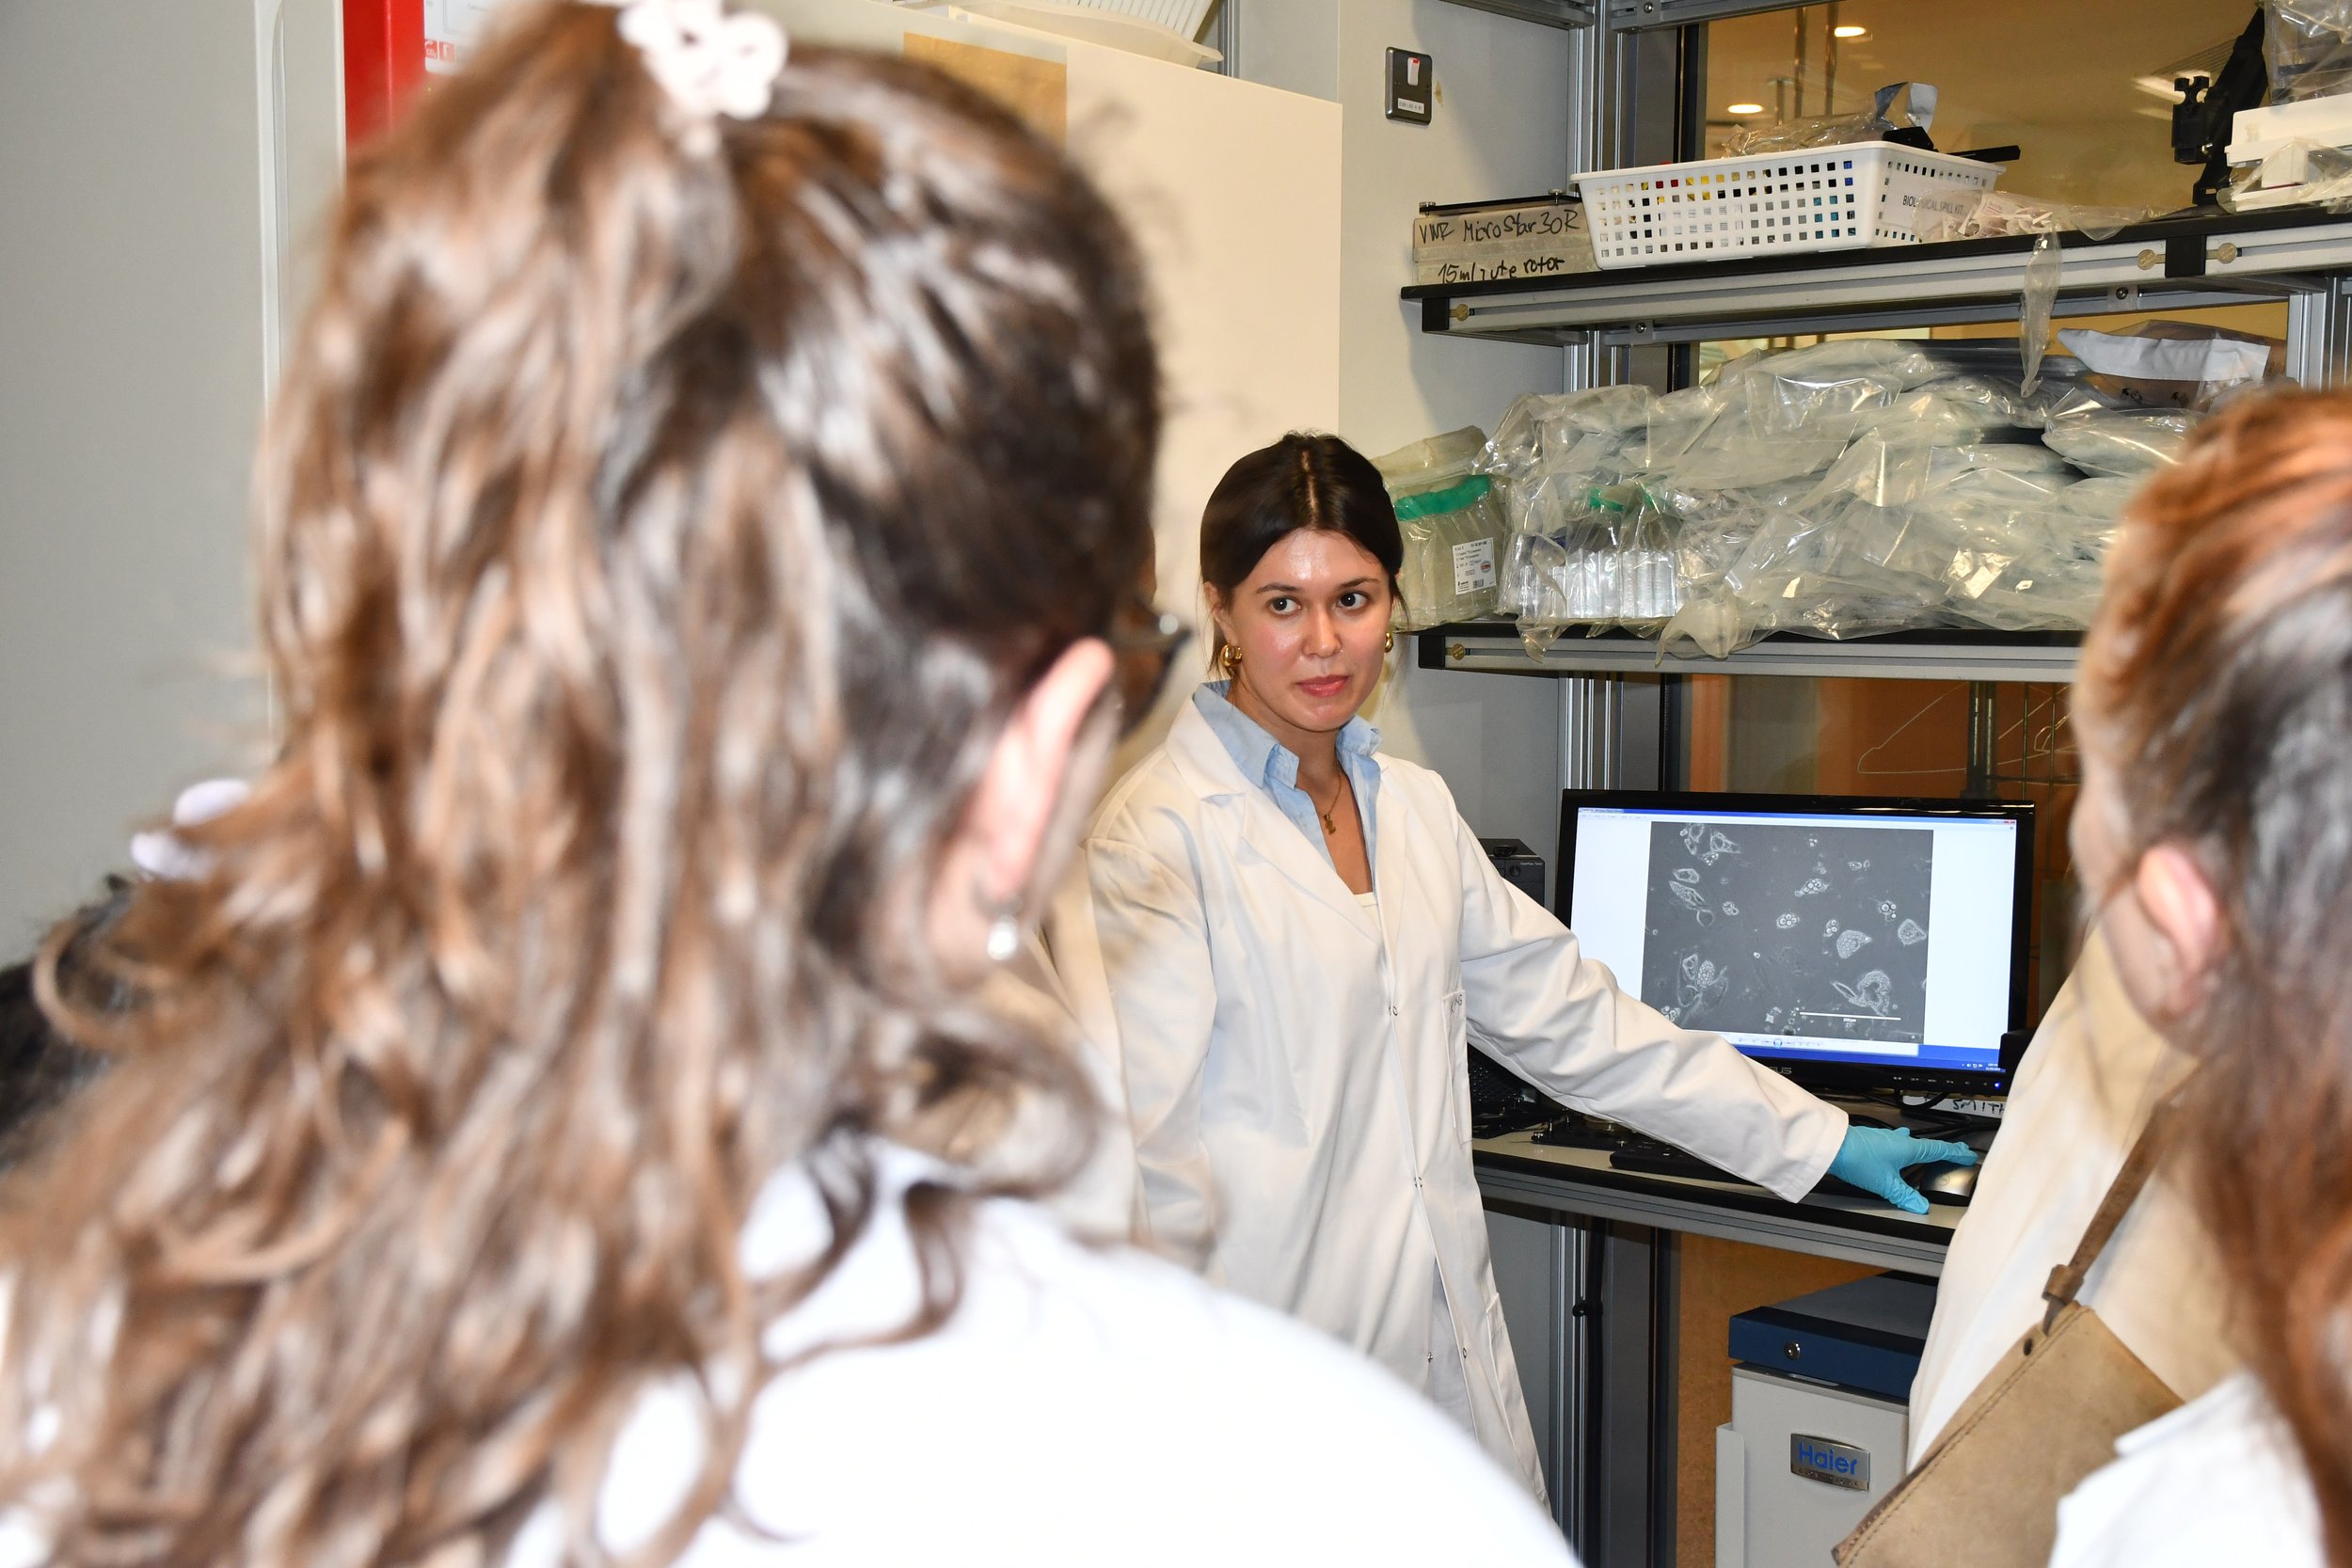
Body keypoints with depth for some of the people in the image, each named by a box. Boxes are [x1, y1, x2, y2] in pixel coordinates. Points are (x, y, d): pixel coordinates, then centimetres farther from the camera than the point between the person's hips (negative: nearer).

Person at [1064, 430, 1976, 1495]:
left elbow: (1566, 1015, 16)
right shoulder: (1157, 836, -12)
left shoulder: (1415, 808, 11)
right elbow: (1146, 1159, -15)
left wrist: (1819, 1138, 17)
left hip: (1448, 1358, 6)